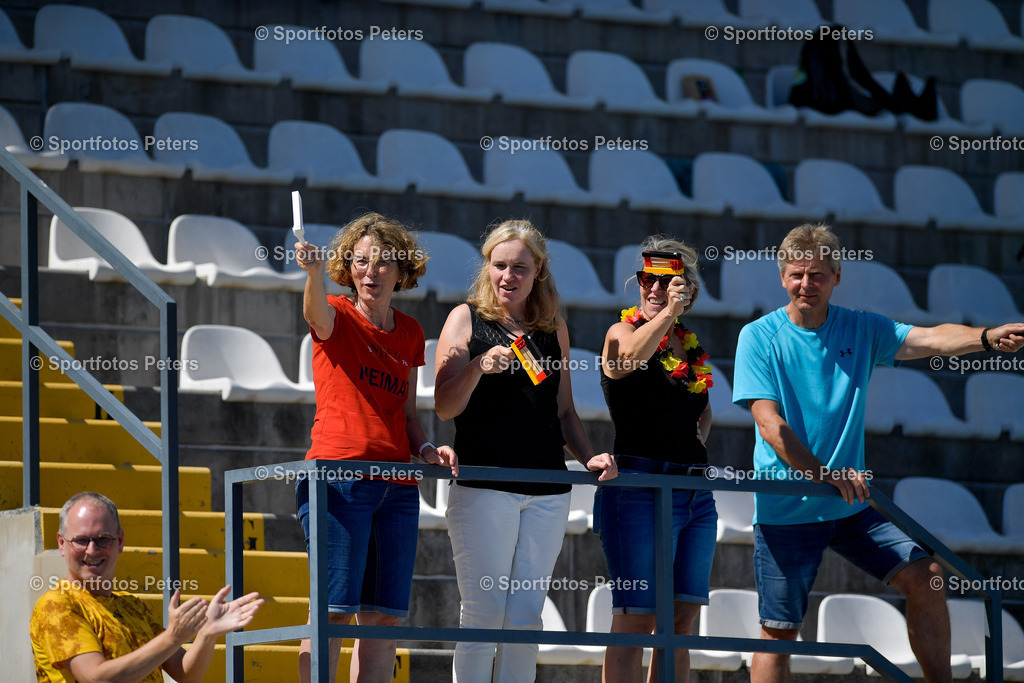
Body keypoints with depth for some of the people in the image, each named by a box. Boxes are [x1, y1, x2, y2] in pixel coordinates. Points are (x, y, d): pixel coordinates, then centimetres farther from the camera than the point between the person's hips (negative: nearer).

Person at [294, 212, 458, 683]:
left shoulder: (409, 333, 18)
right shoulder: (337, 318, 2)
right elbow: (316, 314, -23)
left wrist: (425, 449, 3)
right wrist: (314, 273, -45)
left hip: (397, 487, 6)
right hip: (339, 476, -6)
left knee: (385, 616, 3)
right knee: (334, 609, -12)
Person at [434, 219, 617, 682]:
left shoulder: (554, 328, 14)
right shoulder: (467, 319, 3)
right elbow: (445, 408, -2)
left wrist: (589, 457, 4)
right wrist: (478, 366, -19)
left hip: (547, 492, 4)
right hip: (483, 484, -4)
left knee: (525, 619, 3)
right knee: (484, 615, -6)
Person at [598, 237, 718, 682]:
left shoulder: (691, 347, 16)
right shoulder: (623, 332, -2)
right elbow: (629, 357, -27)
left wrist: (696, 442, 14)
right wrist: (667, 313, -38)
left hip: (695, 494, 7)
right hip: (640, 490, -7)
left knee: (680, 621, 5)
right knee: (636, 619, -10)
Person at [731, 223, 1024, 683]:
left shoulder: (861, 330, 5)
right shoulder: (759, 337, -5)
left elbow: (929, 339, -11)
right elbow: (770, 424, -14)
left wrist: (986, 337, -32)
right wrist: (827, 476, -27)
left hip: (853, 506, 4)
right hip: (785, 510, -4)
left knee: (926, 577, -6)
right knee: (779, 631, -2)